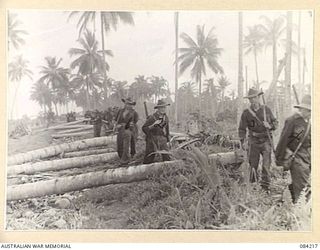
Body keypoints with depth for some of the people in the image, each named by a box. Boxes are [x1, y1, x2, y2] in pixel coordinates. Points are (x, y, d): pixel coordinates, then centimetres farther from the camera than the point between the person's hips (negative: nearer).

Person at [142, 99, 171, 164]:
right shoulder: (152, 117, -10)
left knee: (167, 157, -4)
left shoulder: (166, 117, 7)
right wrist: (153, 125, -23)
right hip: (152, 139, -4)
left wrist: (167, 140, 21)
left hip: (163, 139, 4)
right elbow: (144, 128, -9)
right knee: (149, 158, 2)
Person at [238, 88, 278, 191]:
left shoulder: (266, 109, 2)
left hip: (266, 141, 0)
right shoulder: (246, 113, -1)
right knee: (253, 165, 6)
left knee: (266, 165, -7)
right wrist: (243, 142, -9)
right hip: (253, 142, 0)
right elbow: (242, 129, 1)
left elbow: (275, 122, 10)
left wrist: (270, 126, -12)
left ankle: (266, 188, -1)